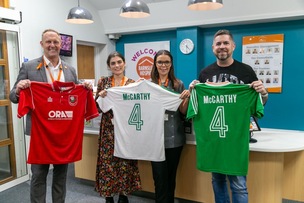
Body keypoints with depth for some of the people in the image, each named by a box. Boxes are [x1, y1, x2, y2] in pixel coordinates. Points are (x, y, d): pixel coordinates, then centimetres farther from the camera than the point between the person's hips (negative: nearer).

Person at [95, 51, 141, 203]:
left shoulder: (132, 83, 3)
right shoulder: (103, 81, 4)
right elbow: (97, 108, 3)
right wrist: (100, 96, -17)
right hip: (108, 128, 1)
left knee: (125, 161, 6)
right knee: (107, 161, 4)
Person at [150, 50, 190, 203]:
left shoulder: (178, 85, 3)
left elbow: (183, 113, 3)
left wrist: (186, 98, -15)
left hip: (174, 138, 1)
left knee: (171, 177, 14)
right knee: (160, 178, 3)